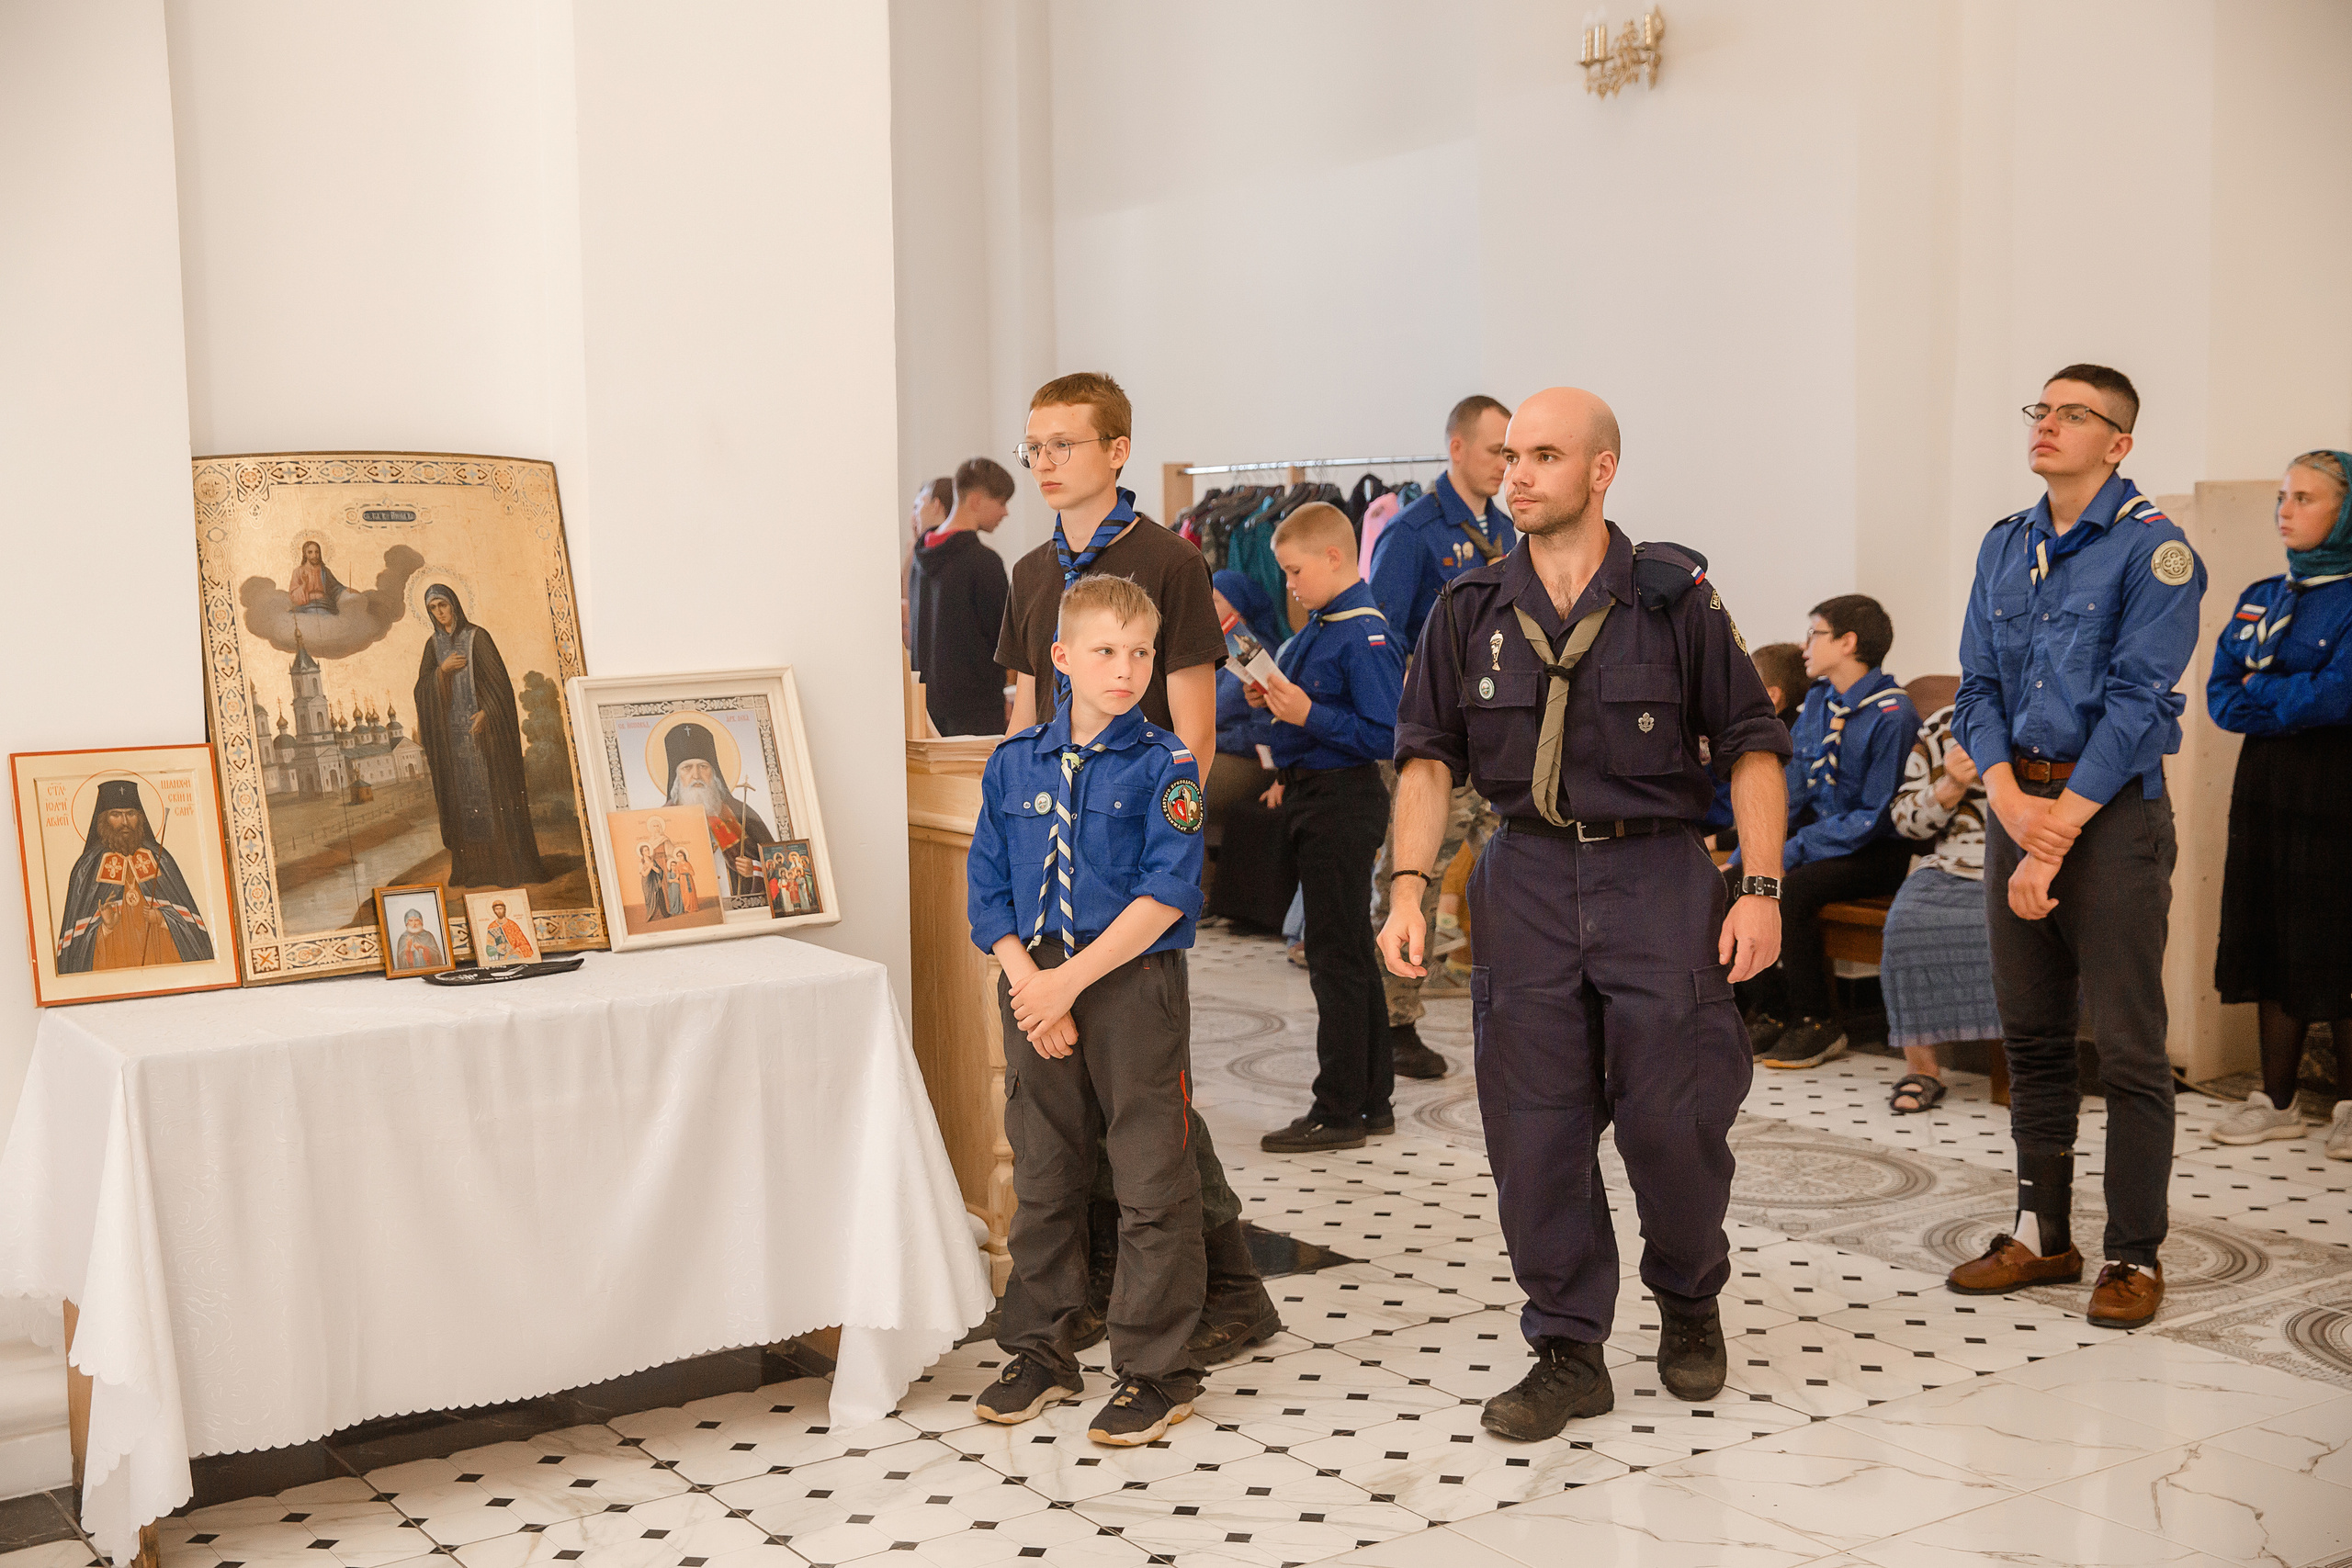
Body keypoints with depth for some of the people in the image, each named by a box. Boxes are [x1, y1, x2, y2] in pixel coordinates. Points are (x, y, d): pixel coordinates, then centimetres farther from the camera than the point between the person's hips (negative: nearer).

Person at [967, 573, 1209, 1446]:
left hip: (1134, 988, -4)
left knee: (1151, 1187, 1)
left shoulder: (1163, 765, -5)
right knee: (1042, 1179, 14)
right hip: (1036, 989, 4)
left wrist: (1070, 981, -16)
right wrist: (1029, 983, -9)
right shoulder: (1014, 765, 7)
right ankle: (1041, 1353, 29)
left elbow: (1166, 893, -13)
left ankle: (1157, 1373, 13)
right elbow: (988, 892, 5)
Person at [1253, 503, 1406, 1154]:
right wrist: (1278, 703, 4)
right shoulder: (1317, 629, 12)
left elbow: (1384, 735, -24)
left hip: (1343, 801, -10)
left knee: (1336, 957, -3)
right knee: (1349, 954, 16)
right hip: (1312, 796, 10)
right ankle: (1373, 1099, 27)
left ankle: (1339, 1111, 5)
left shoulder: (1364, 636, -18)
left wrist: (1309, 715, -24)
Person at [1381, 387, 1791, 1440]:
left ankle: (1689, 1301, 27)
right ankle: (1569, 1353, 17)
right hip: (1527, 880, 2)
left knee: (1673, 1118, -2)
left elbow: (1751, 744, 0)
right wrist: (1409, 887, -4)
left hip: (1657, 877, -2)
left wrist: (1761, 888, -7)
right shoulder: (1471, 611, 5)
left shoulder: (1674, 598, -2)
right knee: (1534, 1128, 2)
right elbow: (1429, 757, 7)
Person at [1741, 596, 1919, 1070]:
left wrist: (1792, 854, -22)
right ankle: (1769, 1012, -2)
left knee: (1791, 889, -32)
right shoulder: (1818, 700, 8)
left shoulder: (1893, 716, -16)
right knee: (1731, 882, -14)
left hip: (1876, 852, -7)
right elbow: (1790, 789, 7)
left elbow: (1874, 817, -18)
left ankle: (1818, 1024, -14)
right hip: (1819, 833, 7)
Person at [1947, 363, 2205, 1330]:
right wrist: (2010, 800, -9)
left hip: (2112, 809, -6)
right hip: (2018, 802, 6)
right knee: (2031, 1032, 12)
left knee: (2128, 1043, -2)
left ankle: (2135, 1256, 8)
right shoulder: (2005, 546, 12)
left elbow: (2138, 704, -14)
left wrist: (2059, 833, -17)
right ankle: (2043, 1234, 23)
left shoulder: (2151, 549, -7)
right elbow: (1977, 686, 9)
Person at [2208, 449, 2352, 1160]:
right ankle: (2277, 1101, 16)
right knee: (2271, 941, 8)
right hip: (2264, 786, 6)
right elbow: (2221, 696, 6)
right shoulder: (2259, 599, 13)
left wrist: (2259, 690, -5)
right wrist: (2295, 702, -9)